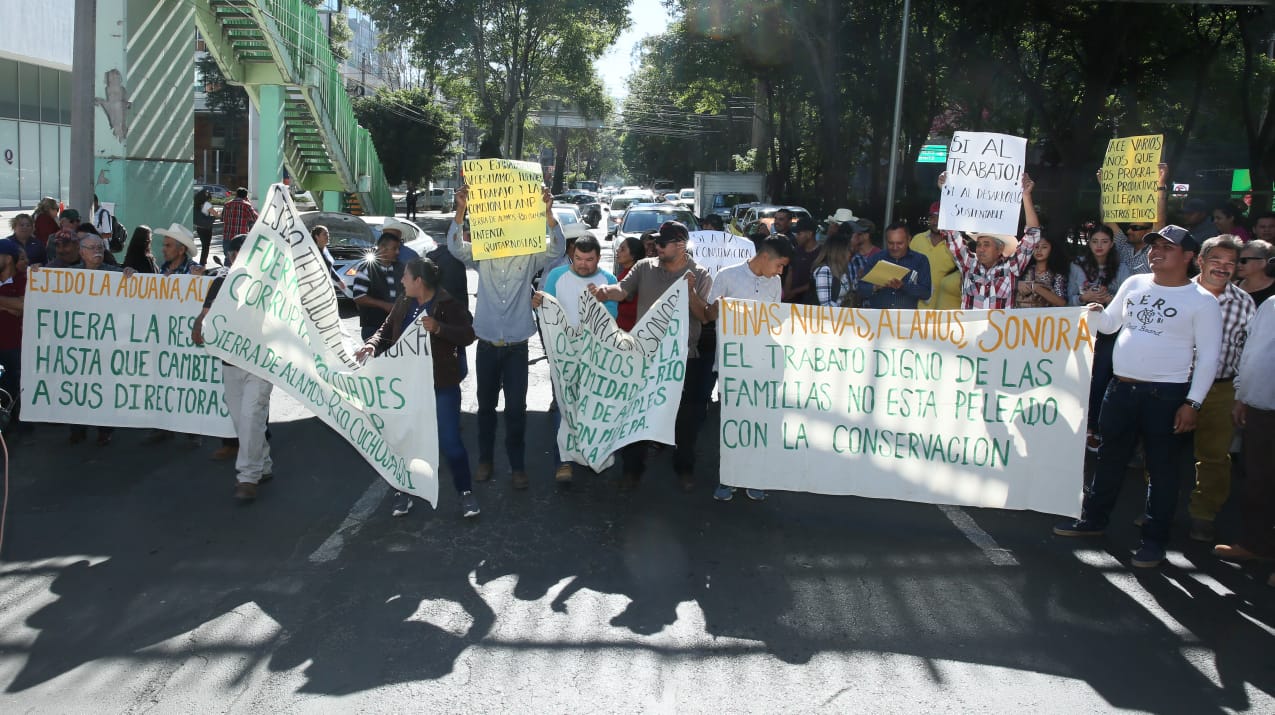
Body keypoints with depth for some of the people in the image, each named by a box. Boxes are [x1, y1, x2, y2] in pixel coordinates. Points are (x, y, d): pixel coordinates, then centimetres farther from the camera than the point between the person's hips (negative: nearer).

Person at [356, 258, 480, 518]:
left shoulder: (449, 304, -12)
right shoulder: (404, 302, 4)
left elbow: (468, 335, -18)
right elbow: (388, 329, 9)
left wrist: (437, 328, -30)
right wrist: (372, 344, -11)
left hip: (441, 385, -5)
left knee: (450, 440, -1)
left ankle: (466, 492, 12)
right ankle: (405, 491, 27)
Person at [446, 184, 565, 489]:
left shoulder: (529, 258, -1)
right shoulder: (482, 256, 1)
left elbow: (557, 248, -17)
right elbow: (455, 247, -15)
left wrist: (548, 212, -32)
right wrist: (461, 210, -30)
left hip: (517, 346, -1)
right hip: (487, 344, 1)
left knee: (516, 407, 1)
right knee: (486, 405, 13)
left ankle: (518, 465, 13)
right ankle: (485, 460, 27)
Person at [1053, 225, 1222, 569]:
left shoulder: (1202, 301, -7)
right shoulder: (1134, 284, 7)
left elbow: (1208, 356, -8)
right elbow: (1109, 324, 17)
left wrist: (1192, 402, -13)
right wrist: (1095, 312, -6)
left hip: (1167, 395, -5)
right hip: (1121, 388, 5)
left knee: (1162, 468, 4)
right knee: (1110, 457, 16)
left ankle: (1154, 539, 15)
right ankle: (1093, 519, 31)